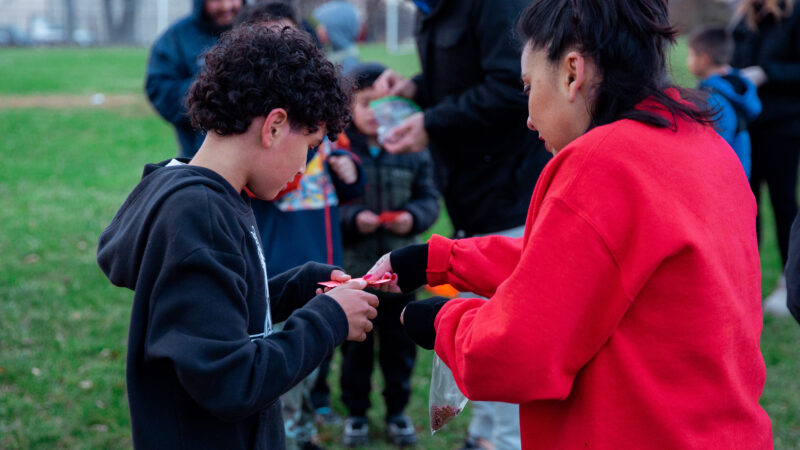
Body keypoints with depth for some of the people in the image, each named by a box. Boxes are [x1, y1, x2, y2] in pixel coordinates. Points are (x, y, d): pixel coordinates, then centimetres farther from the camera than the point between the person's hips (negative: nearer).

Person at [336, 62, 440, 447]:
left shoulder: (411, 149, 0)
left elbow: (429, 197, 5)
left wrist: (413, 217, -14)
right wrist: (352, 219, -21)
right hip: (352, 269, -2)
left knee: (400, 344, 12)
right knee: (355, 345, 9)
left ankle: (397, 411, 28)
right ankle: (356, 412, 25)